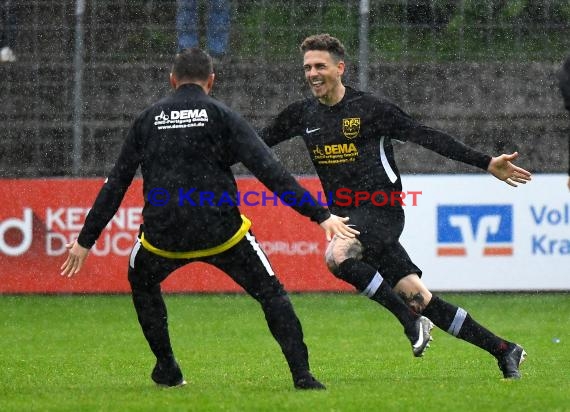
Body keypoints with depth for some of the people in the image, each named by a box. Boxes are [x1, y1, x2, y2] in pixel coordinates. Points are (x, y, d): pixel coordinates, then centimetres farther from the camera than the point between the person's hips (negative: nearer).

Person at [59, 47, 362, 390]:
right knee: (271, 294, 9)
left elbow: (116, 184, 13)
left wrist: (86, 240, 19)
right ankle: (302, 375, -2)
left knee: (142, 285, 32)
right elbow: (270, 171, -7)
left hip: (162, 234, 2)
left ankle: (167, 370, 30)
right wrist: (321, 216, -8)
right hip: (221, 232, -2)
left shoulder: (148, 119, 11)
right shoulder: (221, 115, 2)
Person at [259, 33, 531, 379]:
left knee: (338, 256, -32)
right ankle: (503, 350, 6)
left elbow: (427, 137, -6)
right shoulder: (302, 114, 8)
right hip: (347, 215, 5)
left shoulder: (369, 108, -6)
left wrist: (486, 163, -8)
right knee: (417, 297, -1)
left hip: (381, 208, -5)